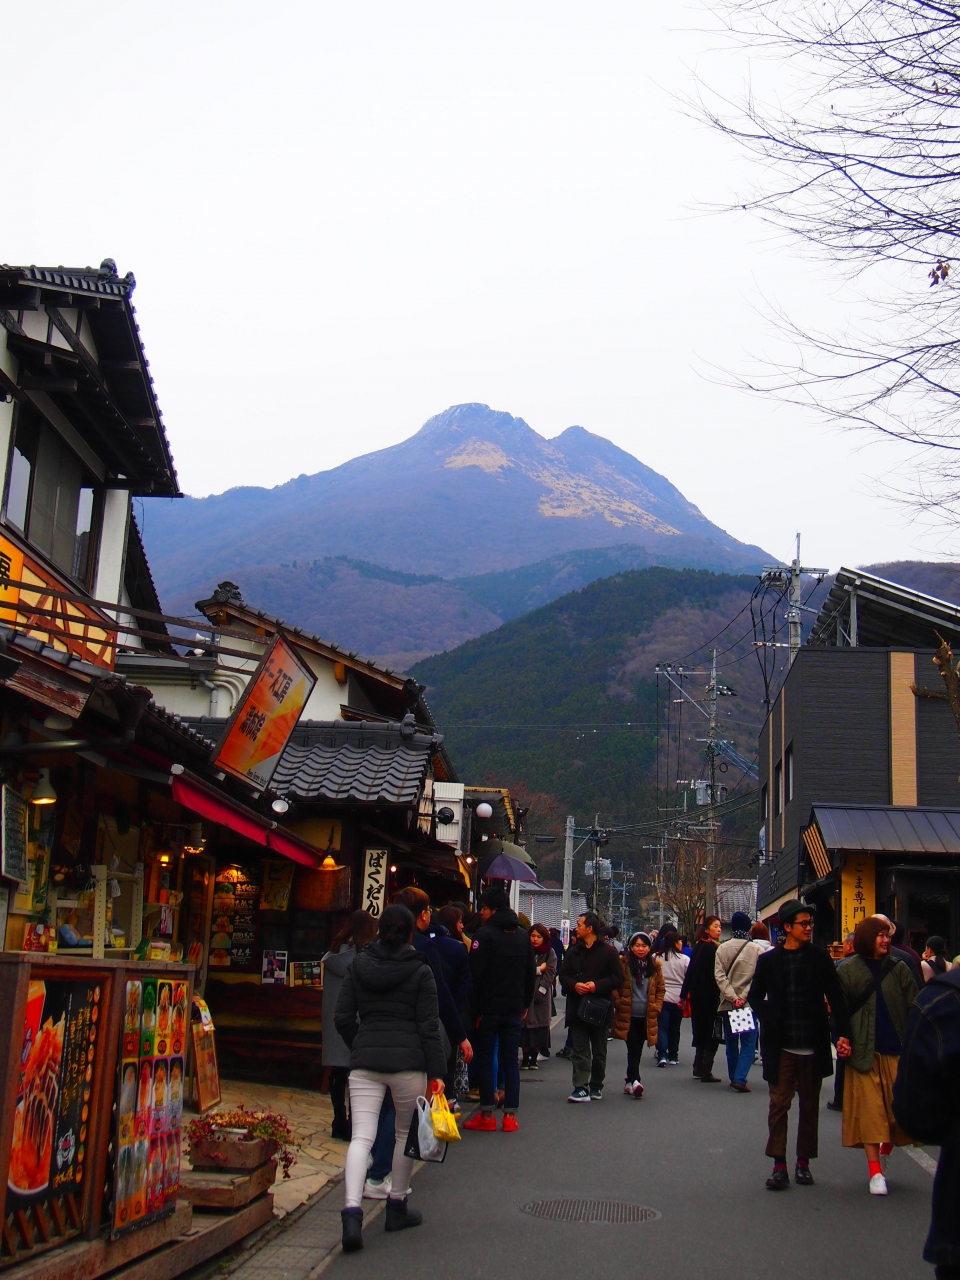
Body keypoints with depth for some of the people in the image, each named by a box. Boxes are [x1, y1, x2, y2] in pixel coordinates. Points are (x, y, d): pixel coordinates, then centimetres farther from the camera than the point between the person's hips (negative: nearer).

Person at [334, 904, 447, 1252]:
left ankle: (352, 1211, -20)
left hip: (364, 1062, 2)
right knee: (406, 1133, 16)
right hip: (407, 1061, -2)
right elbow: (429, 1026, -5)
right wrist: (436, 1073, -2)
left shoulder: (358, 966, 6)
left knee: (361, 1136, -2)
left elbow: (343, 1017, 5)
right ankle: (397, 1208, 26)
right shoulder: (420, 971, -3)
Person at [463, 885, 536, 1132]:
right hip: (514, 1008, 5)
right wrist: (525, 1004, 17)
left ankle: (487, 1116, 5)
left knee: (485, 1060, 3)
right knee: (510, 1061, 8)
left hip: (489, 1007, -5)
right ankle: (510, 1115, 8)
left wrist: (475, 1009, -9)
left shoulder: (485, 933, -11)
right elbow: (530, 973, 13)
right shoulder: (523, 935, 9)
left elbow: (476, 973, -14)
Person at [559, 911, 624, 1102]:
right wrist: (574, 985, -12)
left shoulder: (608, 951, -3)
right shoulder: (573, 951, 10)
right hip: (577, 1006, 3)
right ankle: (581, 1088, -3)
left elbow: (618, 977, -6)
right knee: (580, 1050, -2)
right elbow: (563, 975, 9)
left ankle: (596, 1086, 23)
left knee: (599, 1051, 10)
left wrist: (597, 985, -19)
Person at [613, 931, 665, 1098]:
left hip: (647, 1017, 3)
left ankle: (629, 1081, 21)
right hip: (627, 1016, -3)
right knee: (633, 1048, -11)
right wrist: (619, 1003, -7)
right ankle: (634, 1080, -13)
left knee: (637, 1049, 9)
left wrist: (656, 1007, 6)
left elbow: (660, 989, 15)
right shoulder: (623, 963, -4)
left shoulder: (655, 965, 7)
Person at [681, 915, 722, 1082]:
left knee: (701, 1031, 18)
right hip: (709, 997, -9)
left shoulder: (699, 947, 11)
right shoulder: (712, 948, -15)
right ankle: (706, 1071, -2)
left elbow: (690, 972, 14)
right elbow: (715, 975, -19)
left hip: (697, 996, 9)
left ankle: (699, 1067, 25)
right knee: (712, 1034, -2)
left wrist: (684, 995, 18)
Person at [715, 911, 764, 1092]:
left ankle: (733, 1077, 23)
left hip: (727, 1004, 3)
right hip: (749, 1003, -3)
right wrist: (743, 997, -7)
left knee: (731, 1043, 16)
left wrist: (733, 997, -11)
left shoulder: (722, 948, 1)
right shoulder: (757, 949, -6)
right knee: (748, 1043, 0)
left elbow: (719, 976, -7)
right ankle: (740, 1078, -13)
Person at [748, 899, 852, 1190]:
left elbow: (836, 998, 2)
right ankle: (779, 1166, 2)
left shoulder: (820, 958, 3)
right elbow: (754, 997, 14)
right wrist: (769, 1020, -3)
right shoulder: (769, 960, 3)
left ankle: (803, 1163, 19)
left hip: (813, 1046, 1)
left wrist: (844, 1034, -8)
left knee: (810, 1106, 9)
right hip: (781, 1046, -1)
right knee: (779, 1104, -2)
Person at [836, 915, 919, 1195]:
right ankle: (875, 1171, 3)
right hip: (863, 1051, -2)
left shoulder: (899, 968, 7)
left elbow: (914, 1008, 6)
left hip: (896, 1050, 2)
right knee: (869, 1109, -3)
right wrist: (844, 1040, -8)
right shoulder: (847, 970, 2)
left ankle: (886, 1147, 33)